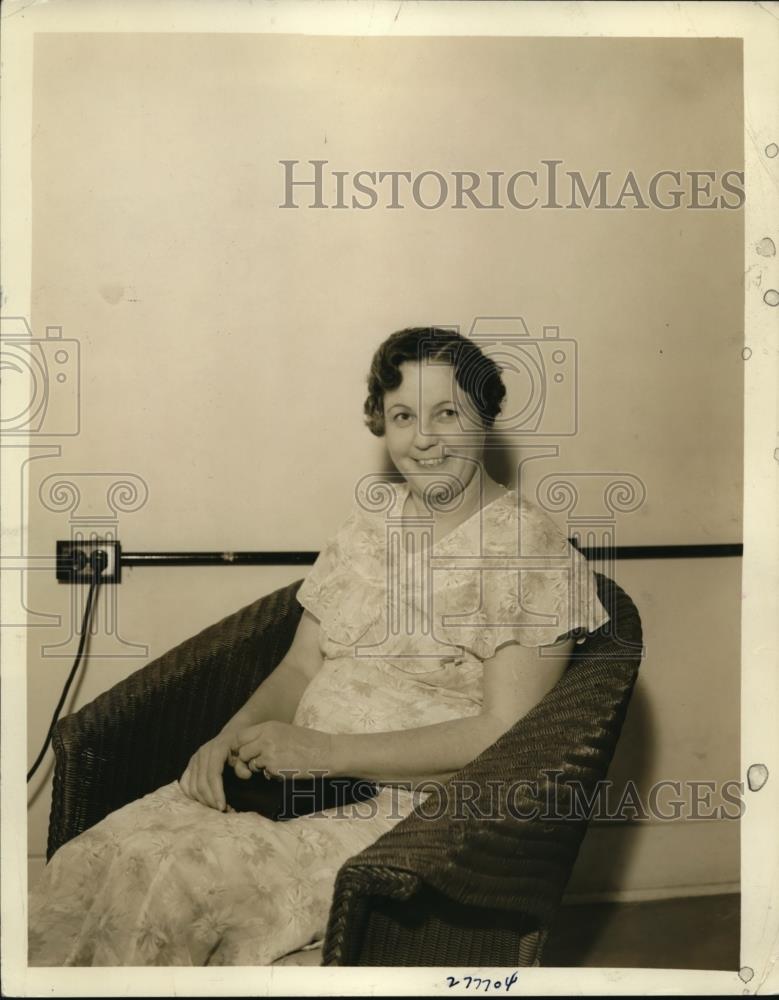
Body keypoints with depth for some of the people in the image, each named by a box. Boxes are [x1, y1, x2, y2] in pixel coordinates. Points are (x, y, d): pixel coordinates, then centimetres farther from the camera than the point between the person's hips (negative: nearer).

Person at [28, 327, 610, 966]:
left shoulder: (533, 548, -7)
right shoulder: (371, 519, 13)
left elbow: (504, 730, -14)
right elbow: (301, 667, 14)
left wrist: (323, 752, -18)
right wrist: (233, 738, -7)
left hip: (409, 813, -5)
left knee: (175, 885, -25)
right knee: (92, 860, -17)